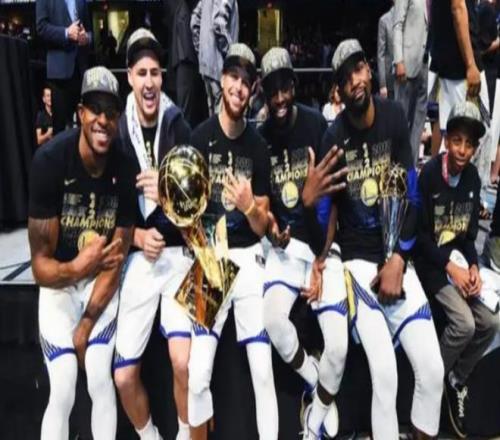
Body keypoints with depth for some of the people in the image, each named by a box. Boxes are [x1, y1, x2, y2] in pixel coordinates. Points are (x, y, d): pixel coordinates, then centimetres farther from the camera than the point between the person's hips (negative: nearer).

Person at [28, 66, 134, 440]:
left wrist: (86, 326, -13)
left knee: (101, 382, -10)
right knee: (62, 393, -10)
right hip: (58, 282, -1)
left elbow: (116, 260, -9)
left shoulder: (124, 170, -14)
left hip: (102, 282, 2)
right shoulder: (50, 160, -22)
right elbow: (40, 264, -18)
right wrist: (77, 268, -40)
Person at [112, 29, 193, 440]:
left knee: (183, 362, -19)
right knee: (123, 377, -2)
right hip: (138, 256, 2)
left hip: (180, 252, -1)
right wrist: (139, 238, -11)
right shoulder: (117, 133, 2)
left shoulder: (180, 127, -1)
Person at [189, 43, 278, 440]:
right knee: (197, 376, -5)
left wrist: (249, 207, -16)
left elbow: (262, 227, 5)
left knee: (263, 370, 1)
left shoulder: (258, 146, 4)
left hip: (249, 257, 2)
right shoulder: (201, 137, -2)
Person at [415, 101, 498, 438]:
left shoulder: (473, 177, 3)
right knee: (464, 322, -21)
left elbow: (471, 232, 7)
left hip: (459, 258, 6)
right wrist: (451, 268, -18)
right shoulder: (429, 175, -16)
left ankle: (456, 381, 15)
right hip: (430, 260, -6)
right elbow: (421, 234, -15)